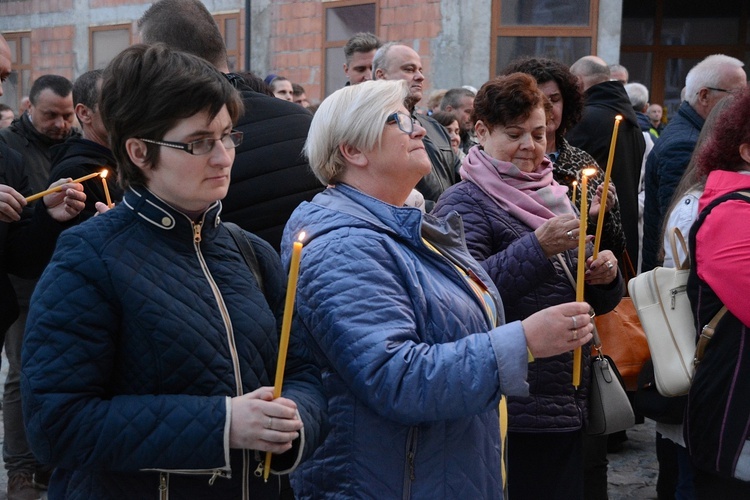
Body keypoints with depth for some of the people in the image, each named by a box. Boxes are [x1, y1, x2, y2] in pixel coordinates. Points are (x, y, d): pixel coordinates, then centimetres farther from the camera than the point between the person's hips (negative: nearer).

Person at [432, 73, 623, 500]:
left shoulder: (554, 197, 14)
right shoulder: (464, 203, -7)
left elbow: (600, 303, 18)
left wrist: (606, 275, -4)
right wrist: (539, 246, -30)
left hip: (569, 406, 7)